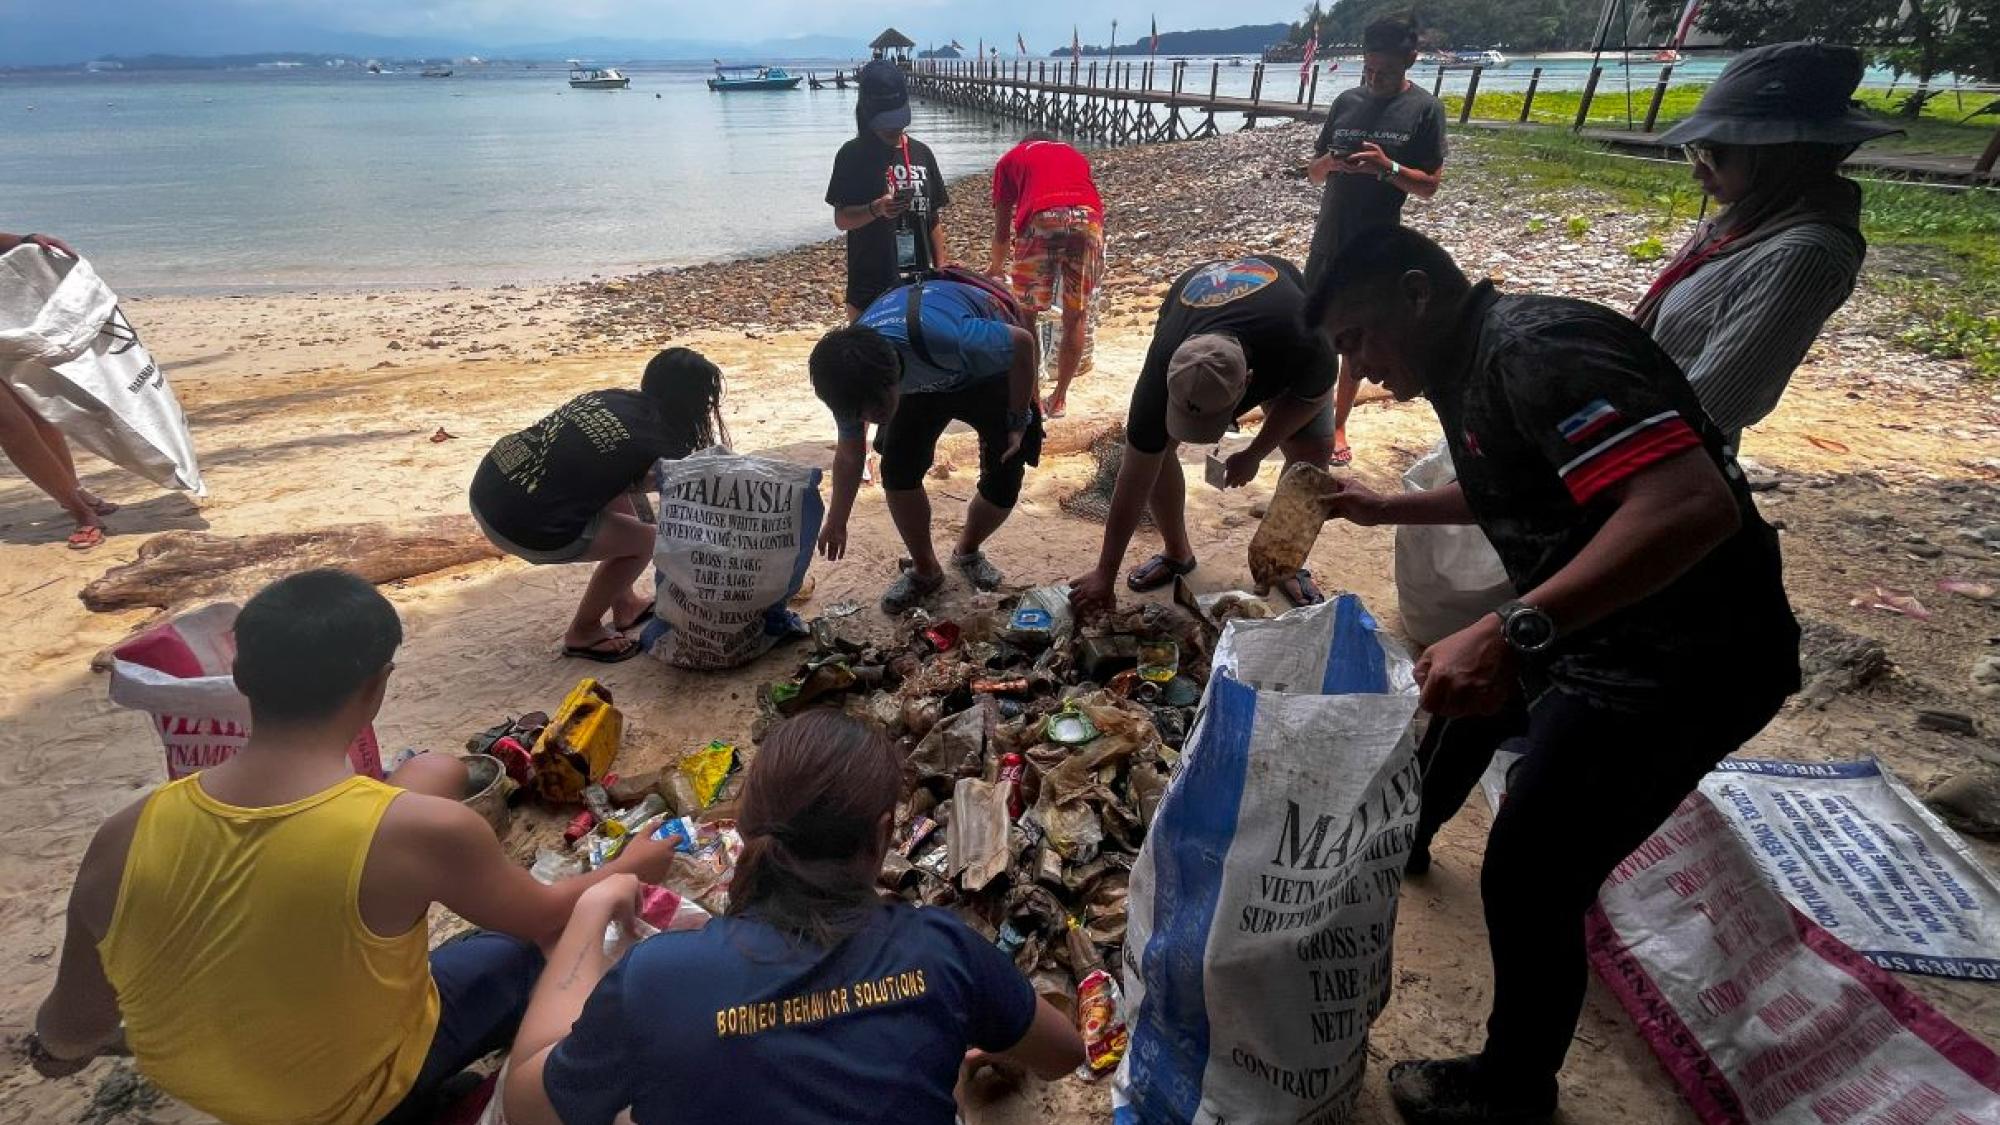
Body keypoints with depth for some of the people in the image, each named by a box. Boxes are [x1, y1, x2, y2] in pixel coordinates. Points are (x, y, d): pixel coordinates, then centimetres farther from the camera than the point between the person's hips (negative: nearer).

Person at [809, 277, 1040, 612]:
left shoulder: (943, 335, -47)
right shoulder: (851, 373, -27)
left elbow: (1023, 342, -28)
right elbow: (849, 453, -8)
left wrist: (1018, 421, -20)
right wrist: (836, 523, -1)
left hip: (990, 365, -3)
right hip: (927, 376, 4)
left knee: (1002, 484, -10)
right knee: (897, 468, -11)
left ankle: (967, 553, 22)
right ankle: (925, 570, 11)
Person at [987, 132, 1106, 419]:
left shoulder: (1010, 159, 30)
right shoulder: (1075, 155, 38)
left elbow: (1002, 229, 32)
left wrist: (995, 267, 51)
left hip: (1040, 220, -2)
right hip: (1087, 218, 3)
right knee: (1076, 316, 16)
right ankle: (1059, 399, 24)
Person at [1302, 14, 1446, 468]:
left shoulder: (1424, 109, -5)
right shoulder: (1346, 101, 4)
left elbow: (1429, 185, -6)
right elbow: (1313, 171, 9)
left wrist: (1387, 166, -23)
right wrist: (1329, 163, -14)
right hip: (1327, 238, 3)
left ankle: (1337, 426, 17)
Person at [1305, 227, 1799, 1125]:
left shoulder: (1534, 347, -23)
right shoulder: (1475, 366, 8)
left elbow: (1694, 504, -35)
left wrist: (1512, 630, -44)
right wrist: (1384, 509, 21)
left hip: (1679, 659, -10)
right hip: (1612, 636, 10)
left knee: (1526, 877, 2)